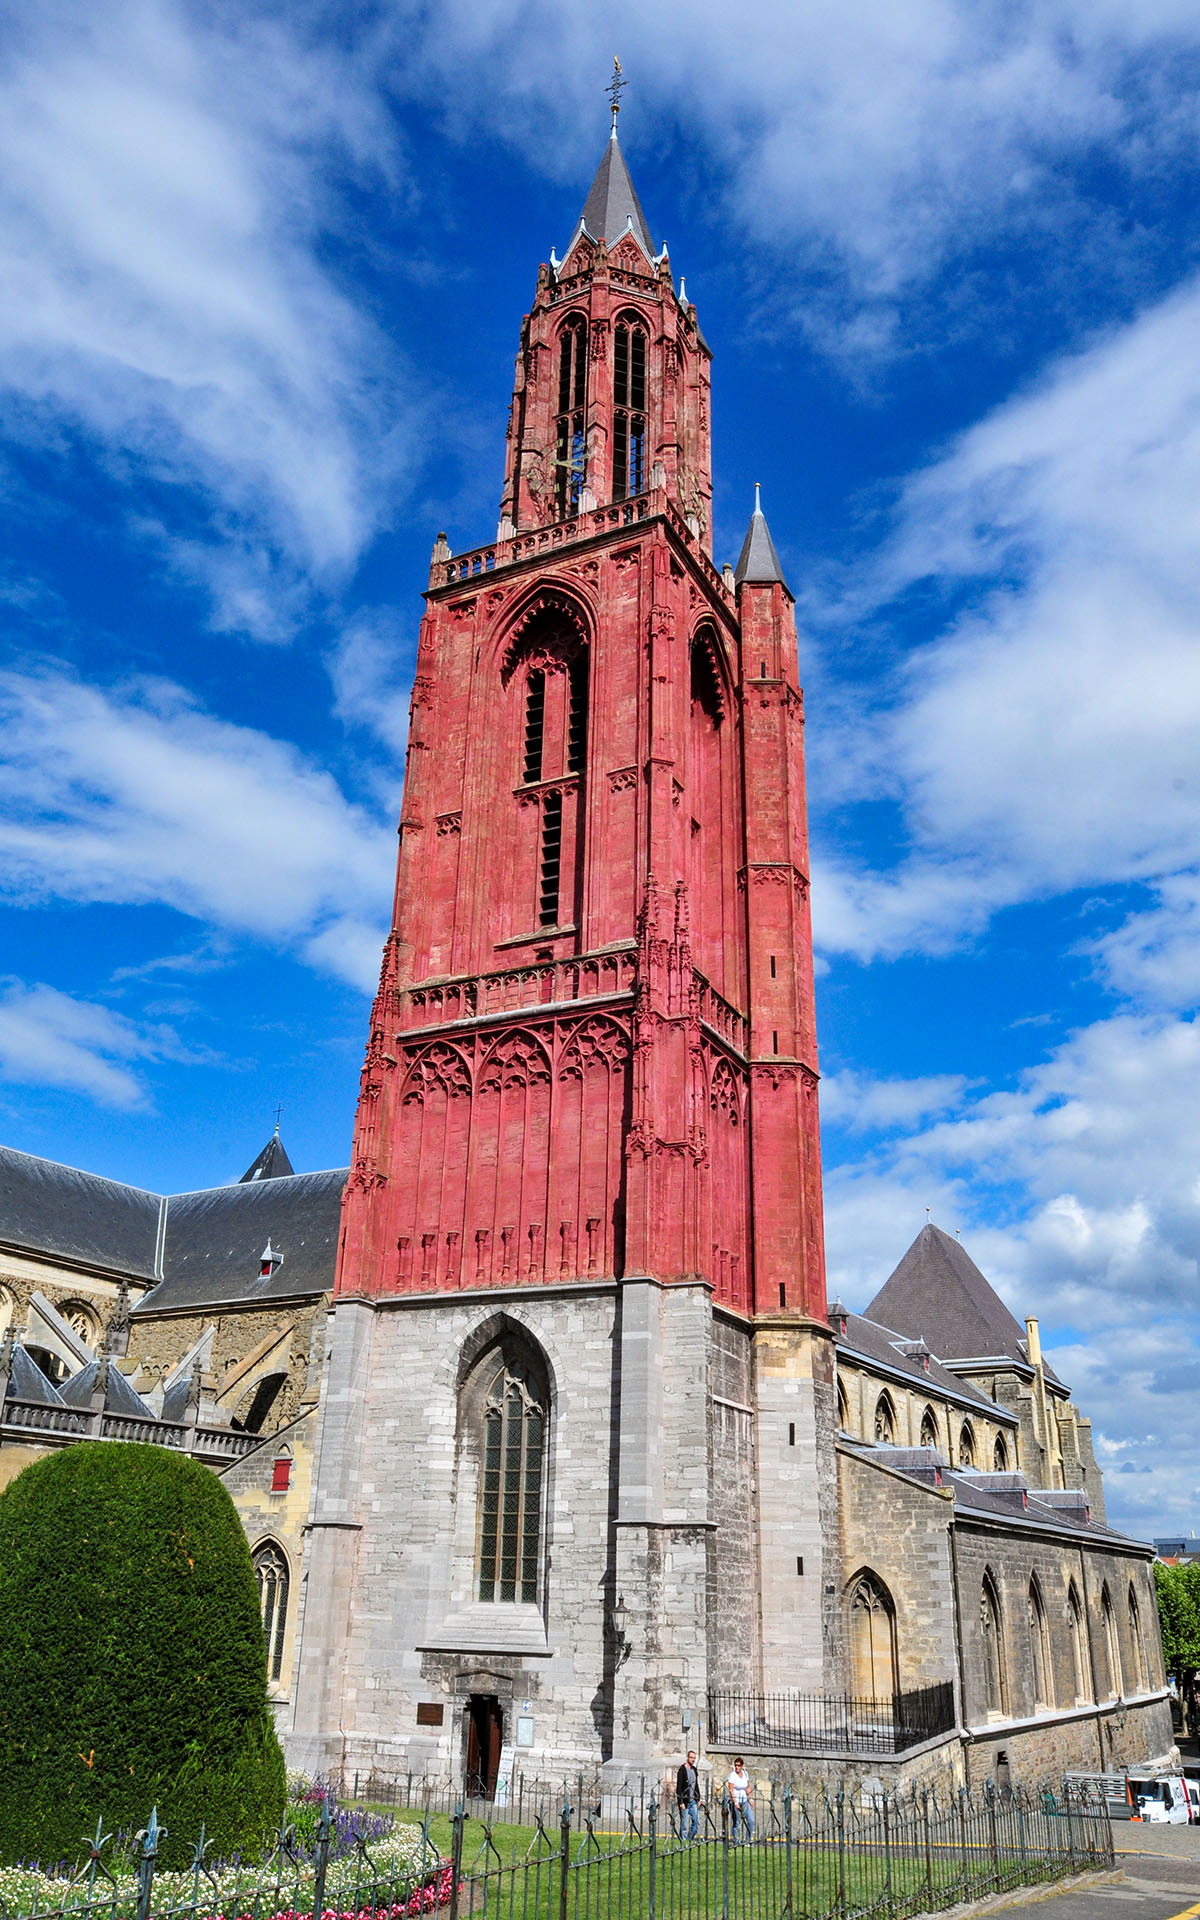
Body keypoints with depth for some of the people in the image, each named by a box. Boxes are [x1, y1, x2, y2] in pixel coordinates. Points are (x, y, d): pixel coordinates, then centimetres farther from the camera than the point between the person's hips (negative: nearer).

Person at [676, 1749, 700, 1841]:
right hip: (684, 1801, -7)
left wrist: (698, 1799, 14)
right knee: (684, 1824, -2)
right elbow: (679, 1787, -14)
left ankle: (690, 1839, 18)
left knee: (696, 1822, 5)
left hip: (693, 1800, 7)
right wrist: (681, 1802, -18)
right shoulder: (682, 1769, -11)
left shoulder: (694, 1769, 11)